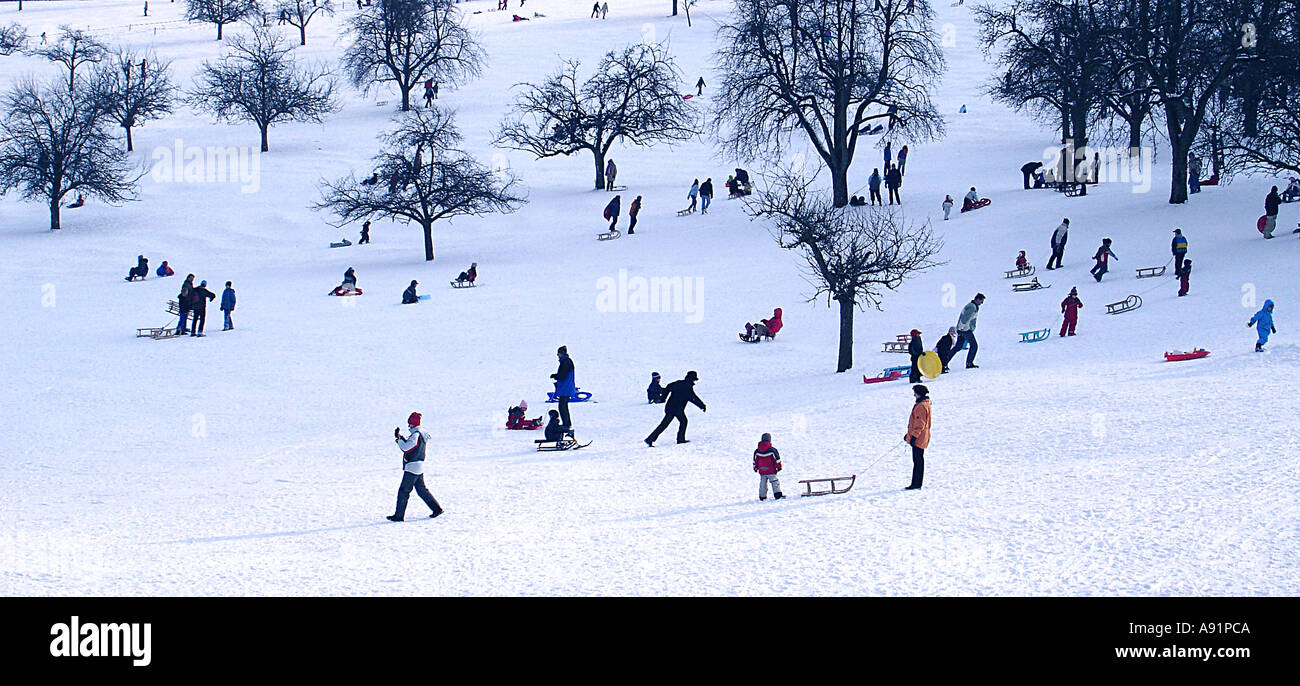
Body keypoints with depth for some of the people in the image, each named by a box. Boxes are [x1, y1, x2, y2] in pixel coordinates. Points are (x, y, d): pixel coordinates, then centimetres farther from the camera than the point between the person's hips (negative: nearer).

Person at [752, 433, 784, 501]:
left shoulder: (757, 451, 0)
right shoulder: (772, 450, -12)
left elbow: (755, 460, 11)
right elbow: (777, 459, -7)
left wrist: (755, 468, 24)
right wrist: (779, 467, 5)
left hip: (762, 472, 4)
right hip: (771, 471, -4)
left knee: (762, 484, 14)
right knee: (775, 482, 0)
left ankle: (762, 497, 17)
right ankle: (777, 495, -11)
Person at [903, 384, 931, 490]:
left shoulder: (922, 406, -17)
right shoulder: (923, 404, 17)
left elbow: (920, 424, -21)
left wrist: (914, 436, -21)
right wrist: (909, 434, 28)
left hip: (918, 438, -11)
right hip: (921, 439, 11)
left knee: (918, 461, -8)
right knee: (918, 460, 12)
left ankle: (916, 484, -7)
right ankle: (916, 484, 16)